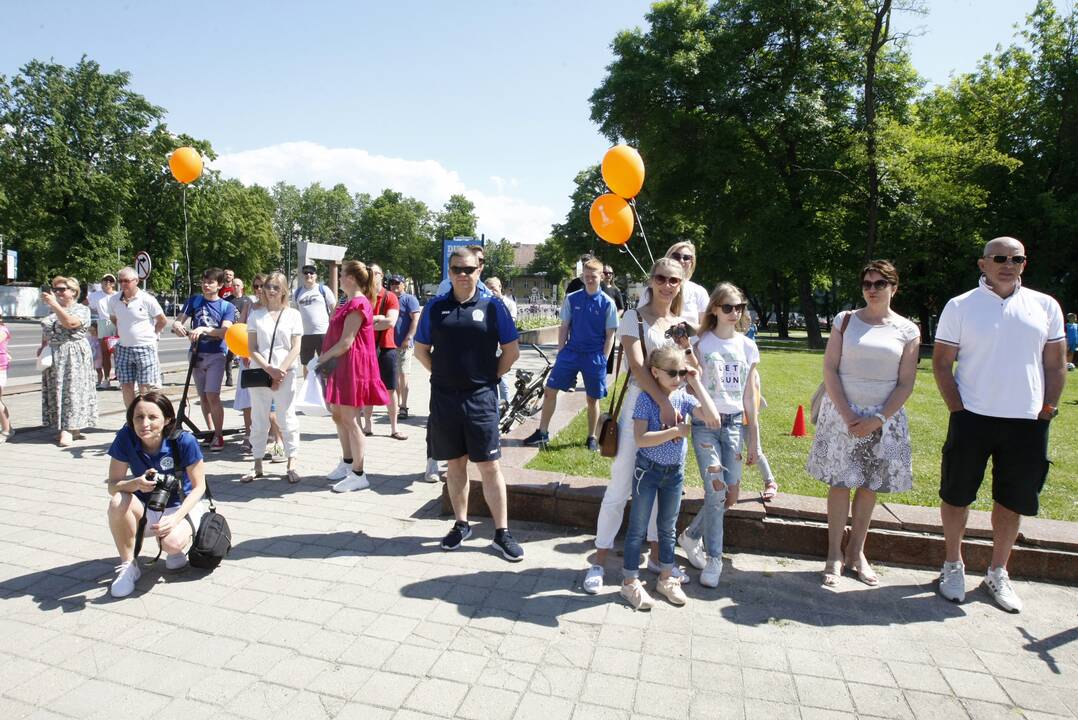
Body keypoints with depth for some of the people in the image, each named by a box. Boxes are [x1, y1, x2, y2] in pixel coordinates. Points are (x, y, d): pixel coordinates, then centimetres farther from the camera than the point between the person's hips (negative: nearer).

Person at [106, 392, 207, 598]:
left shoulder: (184, 442, -24)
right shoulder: (125, 438, -17)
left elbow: (199, 487, -15)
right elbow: (113, 486, -14)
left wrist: (175, 519, -29)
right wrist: (137, 483, -37)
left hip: (181, 506, -3)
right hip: (145, 510, 3)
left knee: (172, 542, -32)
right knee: (118, 501, -29)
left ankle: (175, 550, 9)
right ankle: (128, 566, -8)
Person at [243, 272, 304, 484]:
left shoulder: (293, 314, 3)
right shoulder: (256, 315, 7)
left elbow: (296, 348, -1)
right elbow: (252, 348, 1)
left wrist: (281, 371, -11)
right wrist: (269, 369, -12)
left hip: (285, 373, -2)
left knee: (288, 419, 1)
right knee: (258, 420, 8)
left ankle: (291, 466, 9)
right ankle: (257, 466, 18)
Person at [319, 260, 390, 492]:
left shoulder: (357, 304, -16)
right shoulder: (350, 303, 17)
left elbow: (345, 343, -20)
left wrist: (323, 358, -8)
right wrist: (326, 358, 6)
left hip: (352, 366, -10)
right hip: (341, 366, 10)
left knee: (349, 420, -5)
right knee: (338, 416, 17)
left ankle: (358, 475, 2)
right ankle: (347, 463, 30)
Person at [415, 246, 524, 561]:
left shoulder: (492, 306, -2)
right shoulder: (435, 307, 4)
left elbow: (511, 351, 2)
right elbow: (421, 350, 12)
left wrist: (491, 376, 0)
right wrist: (442, 374, 5)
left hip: (481, 398, -2)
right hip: (444, 397, 3)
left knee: (489, 465, 0)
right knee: (455, 463, 13)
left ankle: (502, 533, 10)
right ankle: (461, 524, 28)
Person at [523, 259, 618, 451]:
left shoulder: (607, 303, -4)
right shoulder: (571, 299, 1)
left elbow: (610, 335, -1)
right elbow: (564, 327, 7)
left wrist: (602, 360, -5)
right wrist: (561, 352, 2)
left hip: (594, 356, -2)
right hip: (570, 352, 2)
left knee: (593, 399, 8)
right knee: (549, 390, 0)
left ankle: (592, 438, 25)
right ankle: (542, 433, 12)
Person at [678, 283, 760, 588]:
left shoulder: (748, 346, 8)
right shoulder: (702, 343, -1)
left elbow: (749, 396, 10)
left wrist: (752, 439, 10)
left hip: (734, 424, 4)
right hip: (705, 424, -4)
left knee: (730, 496, 4)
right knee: (716, 491, -10)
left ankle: (691, 536, 28)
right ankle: (713, 559, 9)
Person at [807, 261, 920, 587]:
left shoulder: (907, 330, 2)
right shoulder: (845, 321, 2)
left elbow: (906, 383, 0)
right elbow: (829, 369, -3)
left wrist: (878, 419, -12)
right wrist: (847, 415, -12)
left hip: (884, 417, 1)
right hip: (842, 413, -1)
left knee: (869, 486, 8)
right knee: (840, 483, 2)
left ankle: (856, 552, 24)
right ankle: (834, 555, 13)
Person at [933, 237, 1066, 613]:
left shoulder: (1045, 306, 7)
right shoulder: (960, 306, -1)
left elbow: (1055, 364, 10)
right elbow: (941, 362, -1)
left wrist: (1047, 411, 3)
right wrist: (958, 409, -7)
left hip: (1027, 422, 2)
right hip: (973, 418, -2)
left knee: (1012, 501, 11)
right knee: (956, 496, 6)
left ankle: (997, 573, 28)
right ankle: (953, 566, 24)